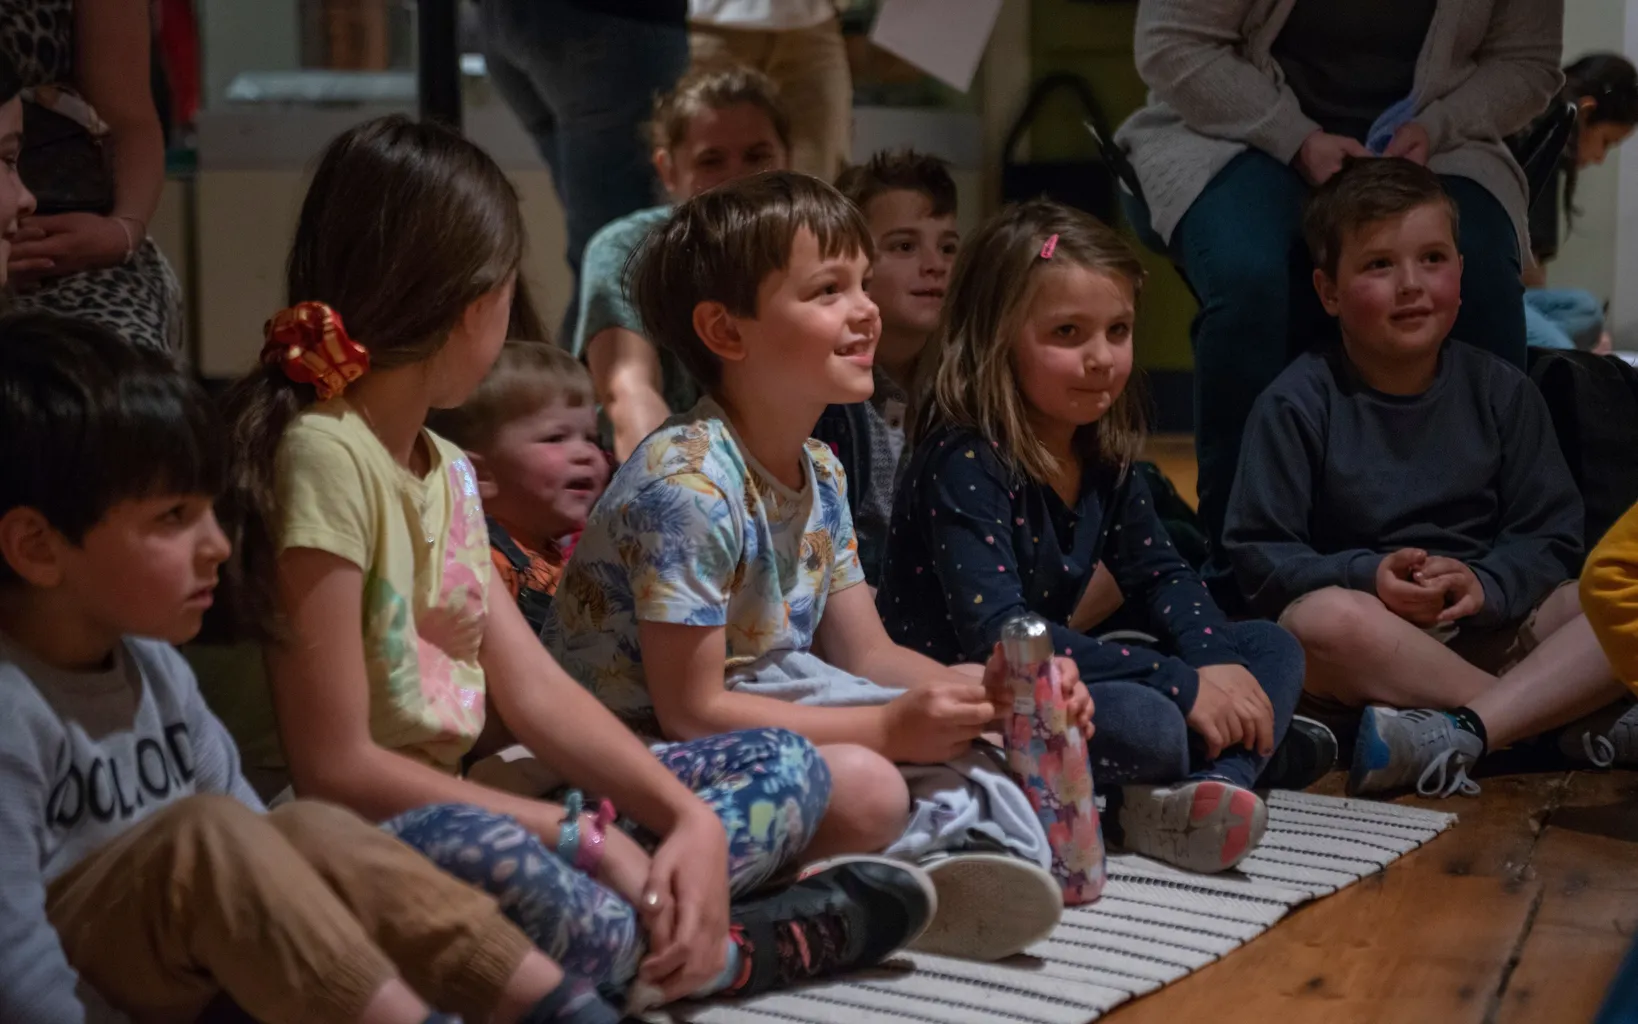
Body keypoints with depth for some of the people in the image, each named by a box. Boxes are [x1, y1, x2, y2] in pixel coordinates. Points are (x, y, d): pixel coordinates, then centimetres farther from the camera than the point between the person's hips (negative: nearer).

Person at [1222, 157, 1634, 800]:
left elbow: (1551, 536, 4)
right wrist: (1366, 577, -23)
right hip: (1371, 638, -3)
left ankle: (1455, 735, -36)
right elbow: (1257, 554, -8)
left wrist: (1485, 586, -17)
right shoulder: (1297, 405, -3)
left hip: (1489, 629, 3)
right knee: (1323, 619, -37)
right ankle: (1565, 718, -24)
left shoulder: (1501, 391, 7)